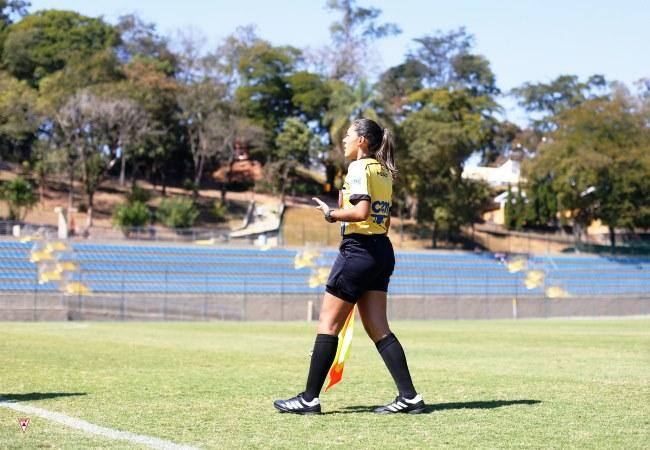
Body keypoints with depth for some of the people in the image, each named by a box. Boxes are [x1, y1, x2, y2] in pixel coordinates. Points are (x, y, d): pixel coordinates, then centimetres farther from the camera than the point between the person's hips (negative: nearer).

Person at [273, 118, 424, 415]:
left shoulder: (359, 167, -11)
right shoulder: (383, 170, 16)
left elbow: (361, 212, -22)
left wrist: (332, 214, -9)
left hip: (359, 250, -9)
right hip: (382, 251, 9)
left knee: (328, 323, -2)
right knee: (378, 329, 7)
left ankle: (309, 399, 1)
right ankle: (409, 397, 2)